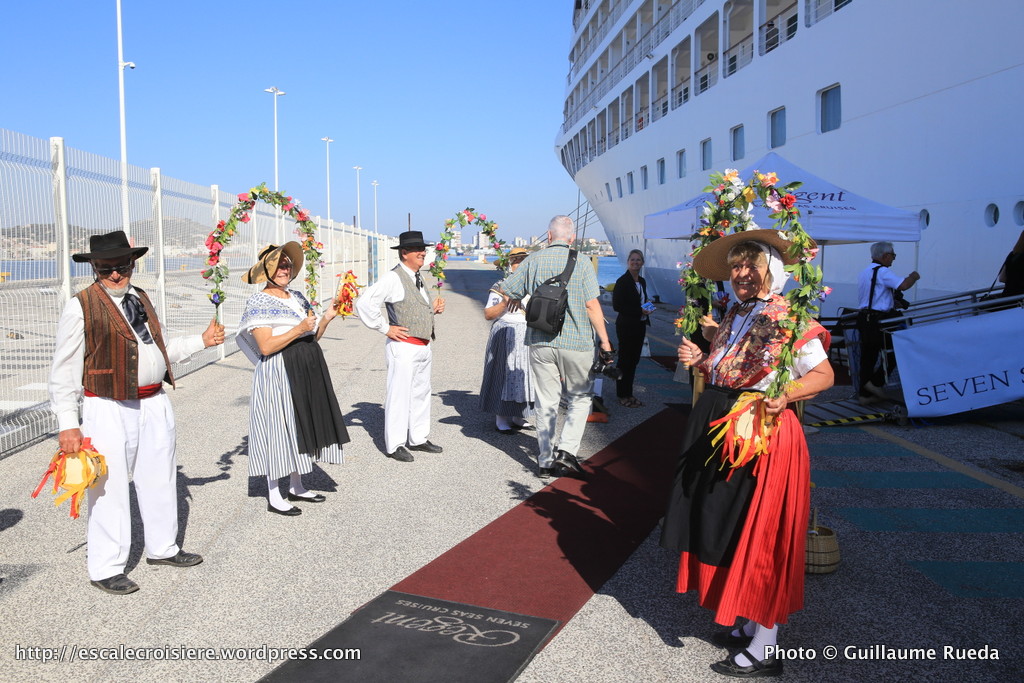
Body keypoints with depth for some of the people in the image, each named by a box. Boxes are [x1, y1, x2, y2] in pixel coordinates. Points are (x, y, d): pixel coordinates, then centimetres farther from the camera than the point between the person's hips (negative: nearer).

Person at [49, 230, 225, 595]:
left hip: (154, 403, 7)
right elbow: (64, 370, -10)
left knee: (160, 478, 17)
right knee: (110, 487, -1)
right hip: (108, 410, -7)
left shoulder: (141, 299, 12)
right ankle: (105, 568, 14)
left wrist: (202, 341, 13)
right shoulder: (81, 307, -10)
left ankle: (162, 548, 35)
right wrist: (68, 424, -14)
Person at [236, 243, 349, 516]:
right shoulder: (259, 302, -10)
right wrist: (298, 330, -23)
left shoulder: (297, 297, 13)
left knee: (301, 425, 14)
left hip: (308, 370, 8)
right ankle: (274, 496, 10)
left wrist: (326, 318, -4)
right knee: (279, 428, -2)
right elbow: (266, 346, -18)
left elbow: (312, 336, 12)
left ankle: (296, 487, 28)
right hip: (278, 373, -8)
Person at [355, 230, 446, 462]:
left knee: (421, 394, 17)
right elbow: (364, 303, -22)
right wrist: (385, 328, -17)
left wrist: (435, 308, 8)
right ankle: (394, 445, 8)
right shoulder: (393, 278, -14)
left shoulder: (418, 278, 14)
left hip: (423, 347, 9)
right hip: (403, 347, -9)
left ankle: (418, 438, 30)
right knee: (399, 395, -2)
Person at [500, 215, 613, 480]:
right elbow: (592, 305, -9)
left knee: (545, 403, 10)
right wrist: (604, 341, -3)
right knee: (580, 399, 14)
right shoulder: (580, 263, -5)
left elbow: (508, 292, 8)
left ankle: (546, 462, 14)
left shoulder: (533, 261, 2)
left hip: (540, 343, 2)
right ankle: (566, 450, -1)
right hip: (576, 343, -2)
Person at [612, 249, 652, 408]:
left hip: (639, 326, 8)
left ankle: (628, 393, 20)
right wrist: (640, 311, -18)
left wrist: (647, 308, 1)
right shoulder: (622, 281, -12)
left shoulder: (642, 281, 12)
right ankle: (622, 395, 11)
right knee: (625, 360, 1)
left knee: (634, 360, 11)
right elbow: (617, 305, -16)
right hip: (626, 326, -7)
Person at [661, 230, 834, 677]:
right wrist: (701, 361, 4)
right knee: (730, 534, 14)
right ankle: (749, 626, 31)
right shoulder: (734, 317, 12)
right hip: (723, 432, 8)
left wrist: (785, 395, -29)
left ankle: (764, 650, 12)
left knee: (758, 539, -1)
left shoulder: (789, 318, -12)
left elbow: (824, 375, -12)